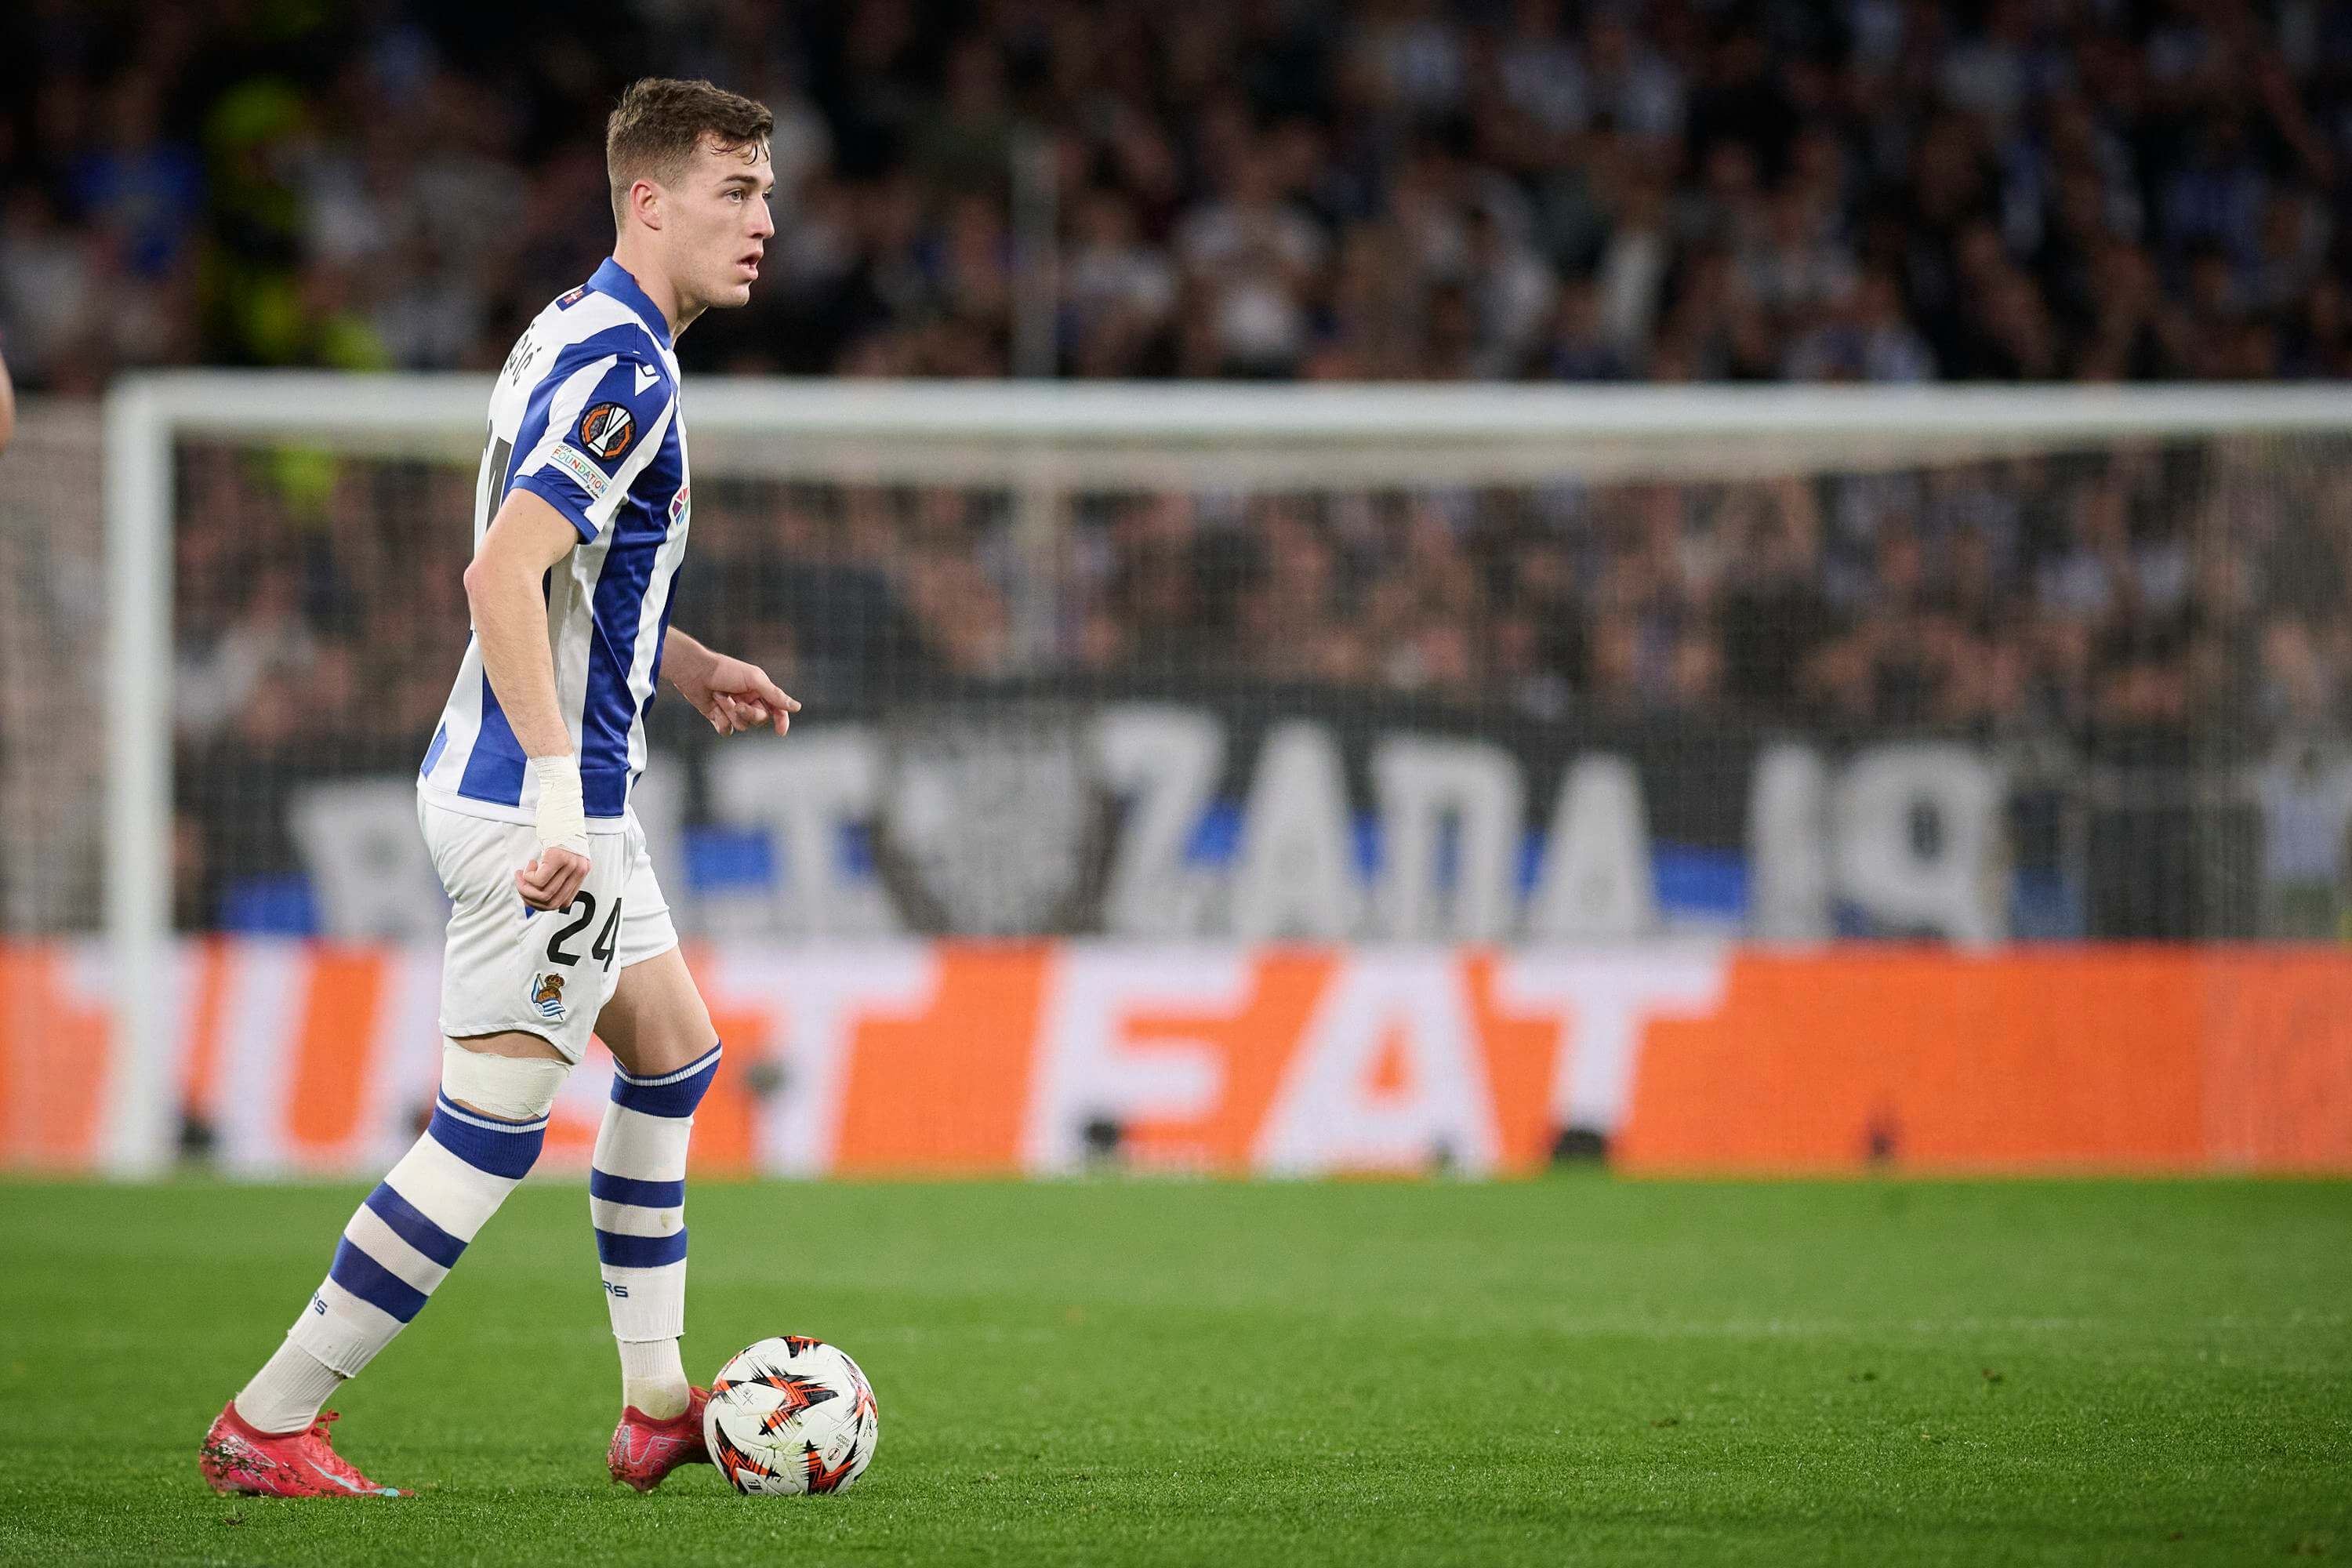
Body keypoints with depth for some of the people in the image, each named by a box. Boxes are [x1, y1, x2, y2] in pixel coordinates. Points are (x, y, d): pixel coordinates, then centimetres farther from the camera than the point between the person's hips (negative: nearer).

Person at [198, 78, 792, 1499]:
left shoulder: (586, 334, 13)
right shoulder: (625, 368, -19)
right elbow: (500, 577, -28)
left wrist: (691, 666, 18)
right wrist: (557, 795, -31)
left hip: (569, 799, 11)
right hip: (539, 802, -11)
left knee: (674, 1055, 20)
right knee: (494, 1129, -8)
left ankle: (658, 1405, 26)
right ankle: (270, 1423, -4)